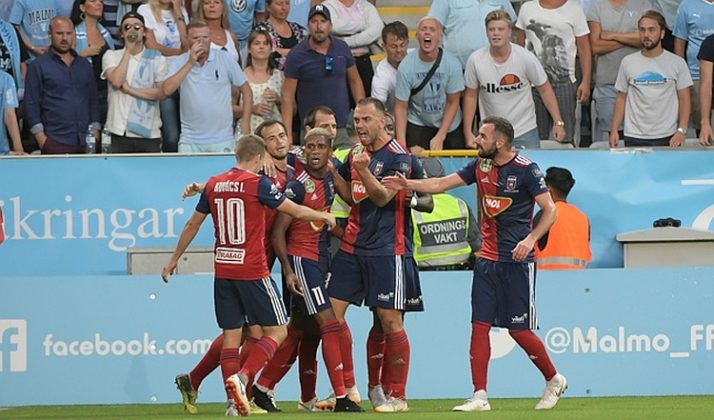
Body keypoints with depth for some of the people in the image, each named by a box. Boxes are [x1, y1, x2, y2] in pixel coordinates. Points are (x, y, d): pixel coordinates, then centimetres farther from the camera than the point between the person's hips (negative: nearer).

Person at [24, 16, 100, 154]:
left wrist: (95, 131, 9)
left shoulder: (85, 66, 17)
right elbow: (31, 105, -1)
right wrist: (41, 138, -9)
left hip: (85, 141, 4)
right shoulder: (38, 66, 3)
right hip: (55, 142, -4)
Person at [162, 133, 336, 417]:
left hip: (223, 270, 6)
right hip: (252, 271, -6)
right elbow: (296, 211, -4)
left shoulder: (213, 184, 8)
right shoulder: (257, 183, -8)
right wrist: (324, 217, 15)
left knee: (231, 334, 8)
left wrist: (174, 259, 27)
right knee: (277, 330, 3)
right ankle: (242, 377, -17)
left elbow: (192, 225, 16)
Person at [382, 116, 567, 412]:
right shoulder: (480, 166, 7)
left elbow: (550, 210, -11)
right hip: (488, 259, 6)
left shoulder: (526, 170, -10)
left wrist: (531, 239, -24)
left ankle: (554, 380, 19)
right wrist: (408, 185, -6)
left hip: (517, 262, -6)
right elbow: (442, 184, 6)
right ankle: (480, 396, -2)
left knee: (519, 330, -3)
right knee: (479, 326, -2)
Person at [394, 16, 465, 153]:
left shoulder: (452, 64, -15)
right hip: (418, 126, -1)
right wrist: (401, 141, -18)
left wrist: (440, 137, -13)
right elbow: (401, 107, -9)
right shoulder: (406, 66, -15)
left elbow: (453, 102, -7)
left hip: (449, 125, 1)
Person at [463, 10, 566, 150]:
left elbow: (544, 89, -1)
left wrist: (558, 122, -4)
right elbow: (470, 96, 3)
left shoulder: (526, 58, -11)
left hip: (525, 132, 0)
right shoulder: (475, 60, -8)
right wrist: (468, 133, 1)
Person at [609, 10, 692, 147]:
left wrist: (681, 131, -11)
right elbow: (621, 98, 11)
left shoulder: (677, 63, 2)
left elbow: (684, 100, 1)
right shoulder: (628, 62, 8)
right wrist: (614, 130, 2)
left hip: (667, 137, -1)